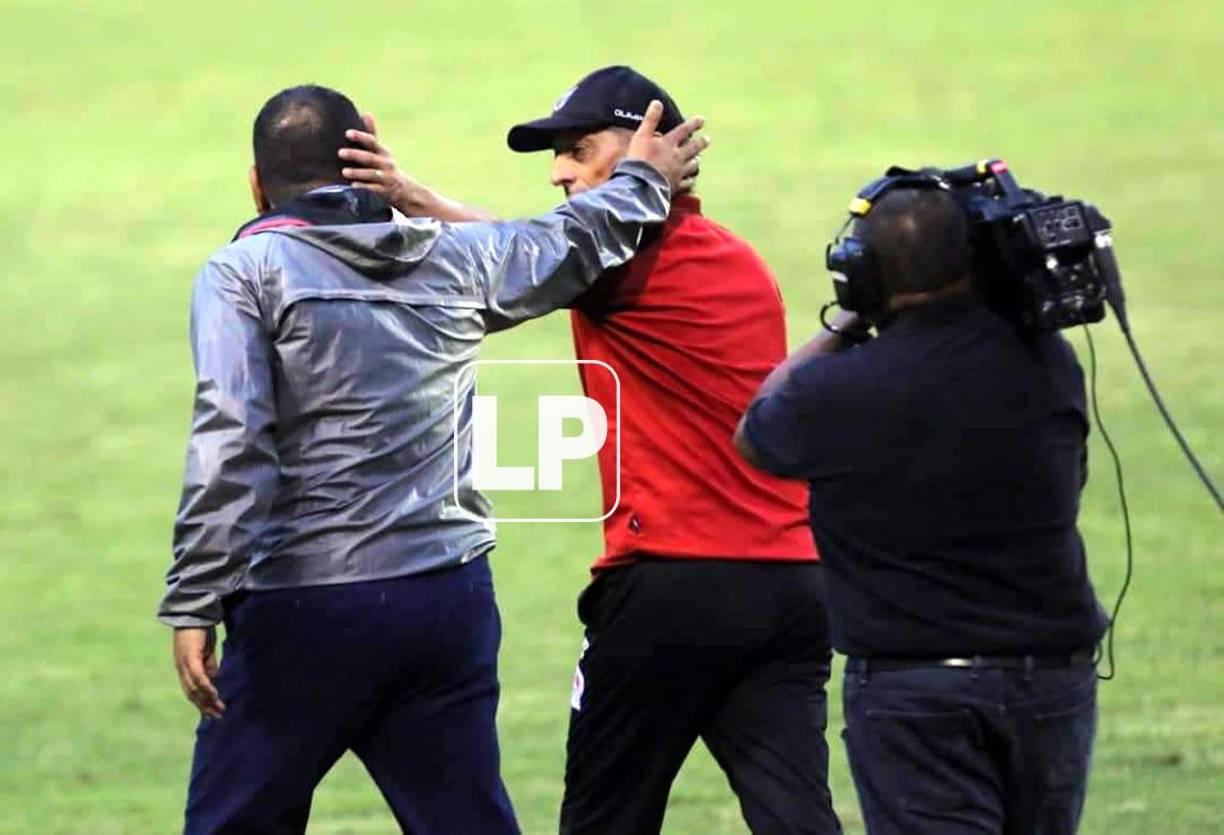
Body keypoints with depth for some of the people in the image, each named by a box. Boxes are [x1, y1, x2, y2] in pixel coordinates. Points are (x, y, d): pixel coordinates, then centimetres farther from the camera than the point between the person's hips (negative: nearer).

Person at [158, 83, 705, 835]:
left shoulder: (245, 271, -3)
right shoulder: (458, 257, 10)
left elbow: (229, 444, -14)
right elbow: (574, 240, 29)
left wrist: (194, 604, -15)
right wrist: (642, 181, 49)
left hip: (302, 605, -4)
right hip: (450, 601, 4)